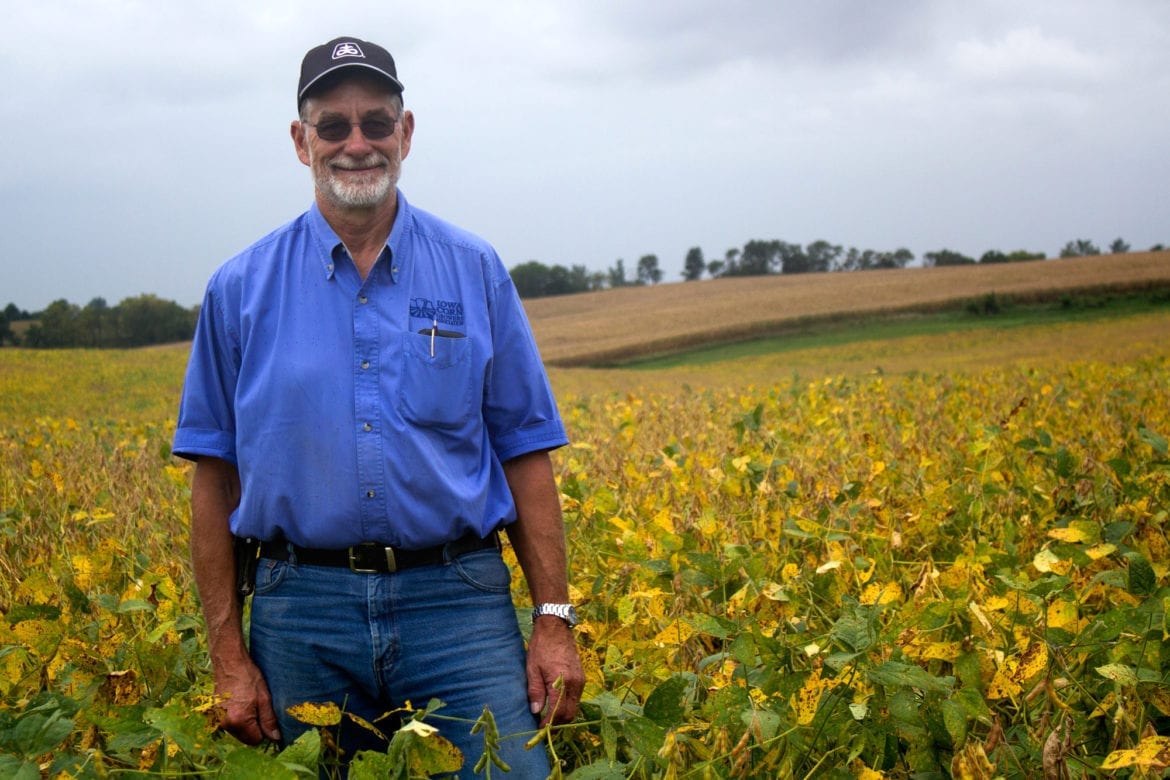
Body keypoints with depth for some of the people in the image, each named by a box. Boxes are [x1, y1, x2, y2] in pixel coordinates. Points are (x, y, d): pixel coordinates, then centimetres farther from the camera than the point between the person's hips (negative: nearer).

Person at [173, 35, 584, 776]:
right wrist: (228, 656, 2)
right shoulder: (241, 289, 4)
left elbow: (525, 455, 6)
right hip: (302, 607, 1)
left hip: (458, 601, 0)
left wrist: (555, 620, -1)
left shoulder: (475, 271, 5)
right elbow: (215, 478, 6)